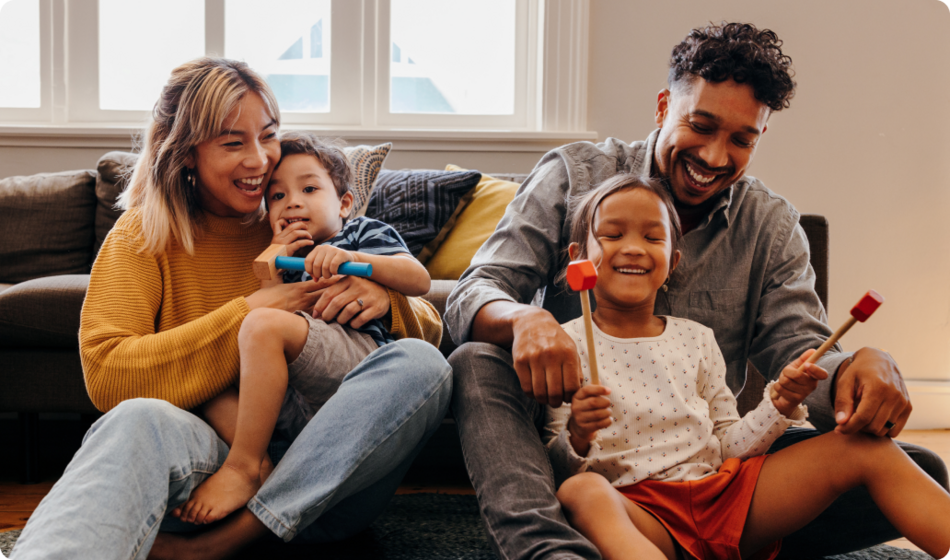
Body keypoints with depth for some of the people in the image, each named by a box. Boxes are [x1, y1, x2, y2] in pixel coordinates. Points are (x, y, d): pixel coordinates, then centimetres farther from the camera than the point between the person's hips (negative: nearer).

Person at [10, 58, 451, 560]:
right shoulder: (143, 235, 7)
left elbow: (428, 327, 15)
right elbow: (106, 376, -9)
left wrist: (384, 300, -10)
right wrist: (248, 313, -12)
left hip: (318, 480, 3)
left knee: (420, 366, -25)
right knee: (141, 422, -36)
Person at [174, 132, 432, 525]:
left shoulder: (363, 233, 20)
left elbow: (419, 280, 0)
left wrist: (352, 257, -12)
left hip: (360, 350, -6)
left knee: (265, 325, -27)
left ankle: (242, 469, -26)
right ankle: (267, 476, -30)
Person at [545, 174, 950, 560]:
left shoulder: (696, 339, 15)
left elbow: (727, 446, 15)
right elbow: (553, 466, -2)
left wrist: (778, 405, -2)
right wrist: (577, 438, -23)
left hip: (721, 491, 5)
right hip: (640, 509, -4)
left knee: (866, 447, -7)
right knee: (581, 491, -41)